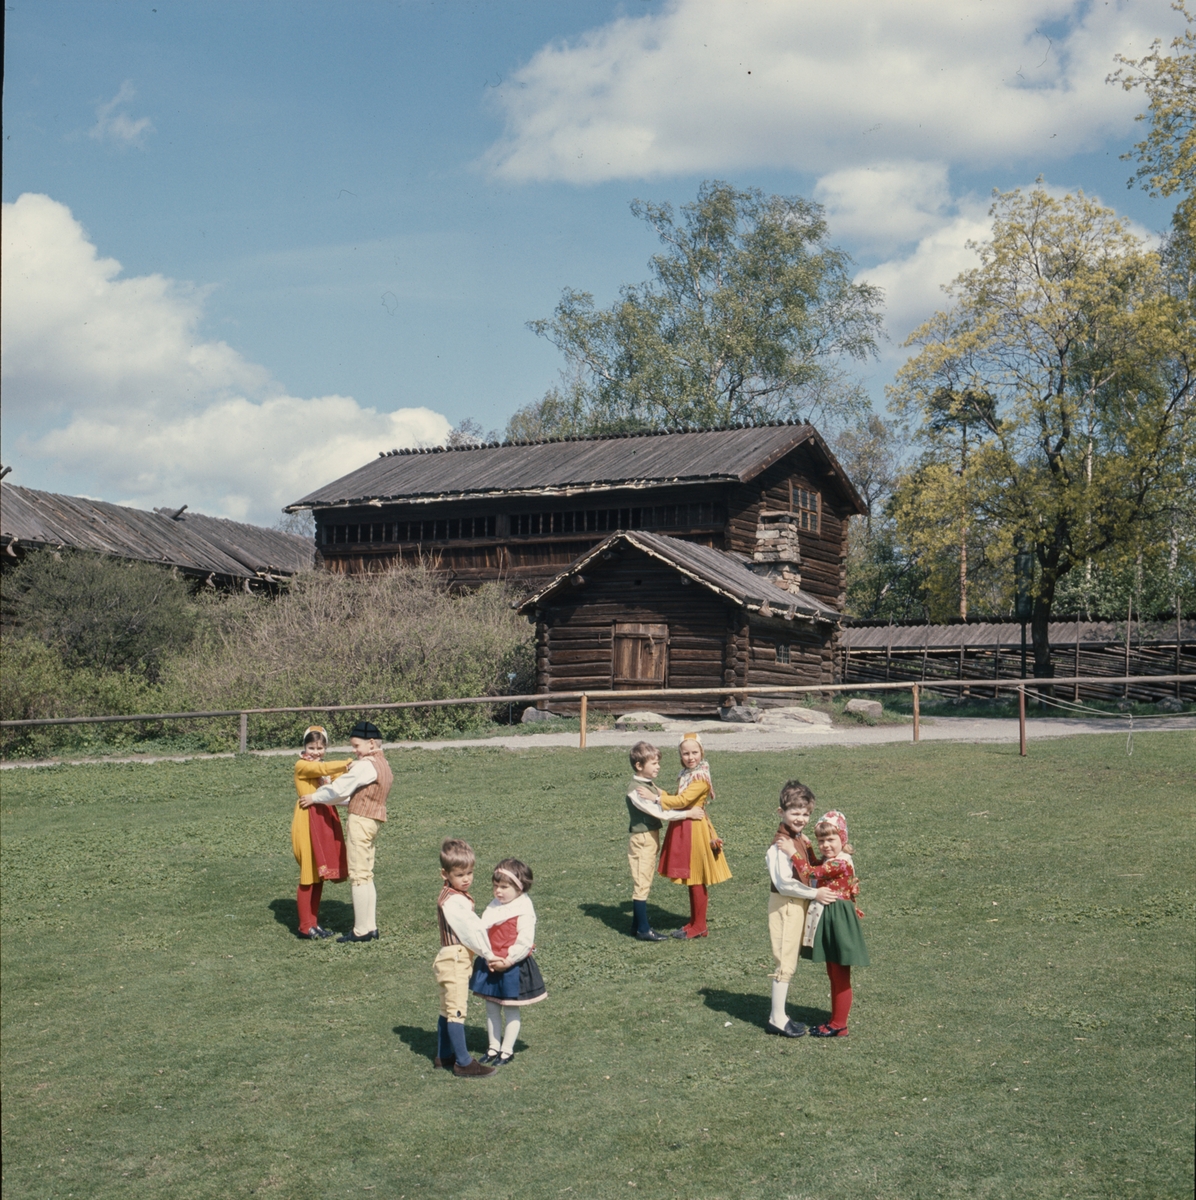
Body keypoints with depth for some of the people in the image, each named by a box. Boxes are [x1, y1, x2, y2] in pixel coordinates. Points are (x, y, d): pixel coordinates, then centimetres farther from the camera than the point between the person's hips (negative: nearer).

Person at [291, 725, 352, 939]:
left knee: (320, 874, 9)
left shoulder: (326, 768, 18)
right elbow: (321, 769, -25)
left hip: (326, 821, 7)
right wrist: (347, 763, -33)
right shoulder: (302, 765, -5)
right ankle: (305, 926, 4)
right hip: (308, 822, -7)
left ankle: (314, 922, 17)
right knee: (308, 874, -3)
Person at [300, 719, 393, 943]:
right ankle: (370, 927, 16)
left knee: (358, 876, -4)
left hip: (360, 821, -10)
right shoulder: (383, 764, 14)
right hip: (373, 821, 10)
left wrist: (314, 798, 1)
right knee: (366, 875, 14)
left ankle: (361, 931, -1)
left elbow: (340, 789, -13)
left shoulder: (366, 765, -16)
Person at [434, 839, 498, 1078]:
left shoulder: (457, 896, 12)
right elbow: (470, 931, -19)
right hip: (453, 961, -11)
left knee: (448, 1009, 18)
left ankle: (443, 1056, 28)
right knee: (456, 1011, -5)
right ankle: (463, 1063, -2)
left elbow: (471, 928, 12)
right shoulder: (453, 901, -20)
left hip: (459, 960, 11)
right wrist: (489, 954, -11)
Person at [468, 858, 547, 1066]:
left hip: (514, 968, -6)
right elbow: (481, 932, -3)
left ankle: (507, 1050, 20)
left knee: (512, 1011, 7)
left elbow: (525, 943, -19)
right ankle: (493, 1047, 28)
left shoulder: (524, 911, -15)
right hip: (489, 966, 6)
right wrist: (489, 958, -15)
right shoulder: (493, 907, 3)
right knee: (491, 1009, 14)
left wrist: (507, 961, -20)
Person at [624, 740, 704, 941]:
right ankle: (643, 930, 2)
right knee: (641, 884, -3)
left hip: (652, 838, 9)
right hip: (641, 840, -9)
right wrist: (687, 813, -19)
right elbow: (659, 813, -22)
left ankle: (638, 925, 24)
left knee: (643, 883, 15)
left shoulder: (650, 785, 10)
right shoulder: (636, 791, -20)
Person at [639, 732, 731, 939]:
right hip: (683, 829, 9)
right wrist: (661, 793, 1)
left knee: (696, 879, 0)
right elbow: (680, 800, 11)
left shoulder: (700, 778, -17)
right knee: (691, 879, 15)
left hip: (694, 830, -9)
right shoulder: (686, 775, 12)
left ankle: (699, 927, 8)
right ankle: (695, 922, 24)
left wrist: (656, 797, -24)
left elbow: (682, 800, -25)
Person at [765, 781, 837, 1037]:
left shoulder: (802, 840, 10)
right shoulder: (781, 844, -20)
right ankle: (777, 1019, 5)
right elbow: (784, 882, -24)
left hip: (800, 904, 9)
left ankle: (778, 1014, 24)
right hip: (785, 906, -9)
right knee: (785, 961, -3)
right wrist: (815, 893, -20)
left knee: (789, 960, 14)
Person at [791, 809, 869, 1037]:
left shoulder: (840, 862, -20)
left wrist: (792, 853, -25)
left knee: (840, 977, 1)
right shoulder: (827, 860, 9)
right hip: (826, 919, 10)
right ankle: (835, 1021, 25)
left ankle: (839, 1026, 8)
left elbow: (811, 873, -28)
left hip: (839, 920, -10)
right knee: (833, 975, 17)